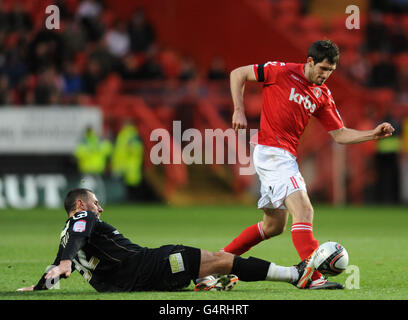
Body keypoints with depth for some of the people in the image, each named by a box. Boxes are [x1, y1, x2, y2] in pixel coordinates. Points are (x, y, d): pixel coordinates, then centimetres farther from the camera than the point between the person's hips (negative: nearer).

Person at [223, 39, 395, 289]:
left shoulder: (323, 95, 10)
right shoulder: (282, 72, -8)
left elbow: (340, 134, 11)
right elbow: (238, 74, -2)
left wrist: (374, 134, -3)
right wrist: (239, 111, -10)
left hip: (287, 156, 8)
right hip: (271, 153, -8)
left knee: (274, 226, 17)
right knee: (303, 211, -20)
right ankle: (312, 276, -27)